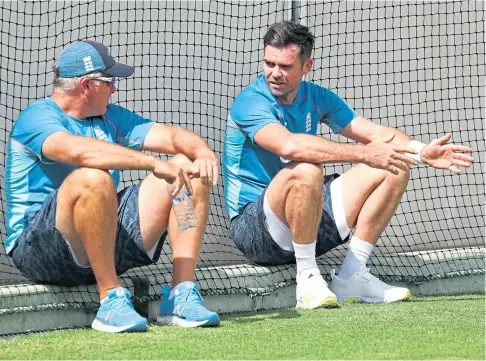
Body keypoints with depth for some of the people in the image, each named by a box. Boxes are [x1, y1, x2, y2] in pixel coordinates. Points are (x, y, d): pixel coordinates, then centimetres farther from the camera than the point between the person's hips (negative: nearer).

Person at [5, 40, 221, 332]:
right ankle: (111, 300, -28)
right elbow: (78, 150, -29)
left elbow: (170, 136, 10)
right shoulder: (38, 117, -8)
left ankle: (182, 293, -10)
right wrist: (154, 164, -35)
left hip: (111, 240, 8)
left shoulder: (111, 117, 19)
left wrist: (202, 152, -14)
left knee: (191, 170, 1)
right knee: (94, 178, -37)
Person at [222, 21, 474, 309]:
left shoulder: (316, 97, 7)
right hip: (253, 227, -8)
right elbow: (289, 145, -35)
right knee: (306, 170, -37)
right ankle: (307, 279, -25)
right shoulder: (251, 102, -16)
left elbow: (375, 133, 6)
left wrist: (421, 152, -14)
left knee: (393, 170, 0)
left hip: (312, 220, 8)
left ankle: (352, 276, -5)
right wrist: (364, 154, -36)